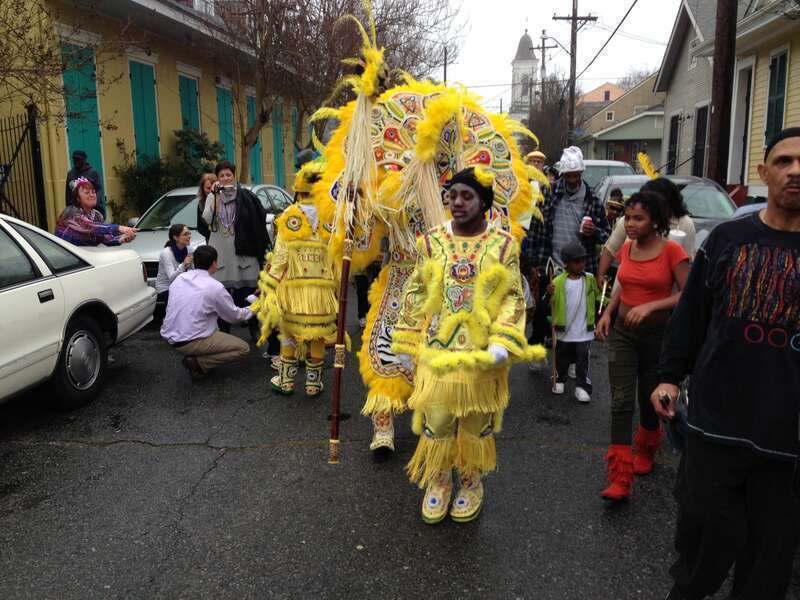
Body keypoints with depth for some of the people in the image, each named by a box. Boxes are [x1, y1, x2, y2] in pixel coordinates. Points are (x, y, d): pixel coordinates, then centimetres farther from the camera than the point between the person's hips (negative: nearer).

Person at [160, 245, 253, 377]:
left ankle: (194, 357, 13)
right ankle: (198, 363, -8)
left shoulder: (180, 278, 4)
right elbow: (234, 316, 0)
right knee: (243, 349, 0)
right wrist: (252, 310, 20)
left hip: (170, 336, 8)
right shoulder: (214, 287, -13)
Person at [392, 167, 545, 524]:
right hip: (436, 349, 1)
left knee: (477, 421, 13)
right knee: (436, 418, 7)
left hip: (481, 352, -1)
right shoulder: (431, 241, 2)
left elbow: (513, 298, -3)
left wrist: (502, 344, -15)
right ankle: (438, 482, 30)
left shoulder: (503, 244, -2)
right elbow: (414, 294, 6)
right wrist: (406, 344, 5)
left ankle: (472, 483, 35)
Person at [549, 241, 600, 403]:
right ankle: (559, 380, 38)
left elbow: (598, 296, 8)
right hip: (564, 331, 0)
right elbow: (551, 305, -10)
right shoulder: (559, 282, -10)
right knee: (562, 359, 18)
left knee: (583, 361, 5)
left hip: (584, 332, 0)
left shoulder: (590, 279, -3)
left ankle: (582, 387, 16)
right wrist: (550, 295, -28)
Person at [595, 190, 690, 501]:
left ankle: (645, 451, 44)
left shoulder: (671, 250, -12)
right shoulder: (626, 249, 4)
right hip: (622, 332, 3)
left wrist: (651, 306, -29)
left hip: (657, 333, -3)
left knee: (649, 400, 14)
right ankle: (620, 478, -4)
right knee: (621, 401, -5)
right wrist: (608, 313, 3)